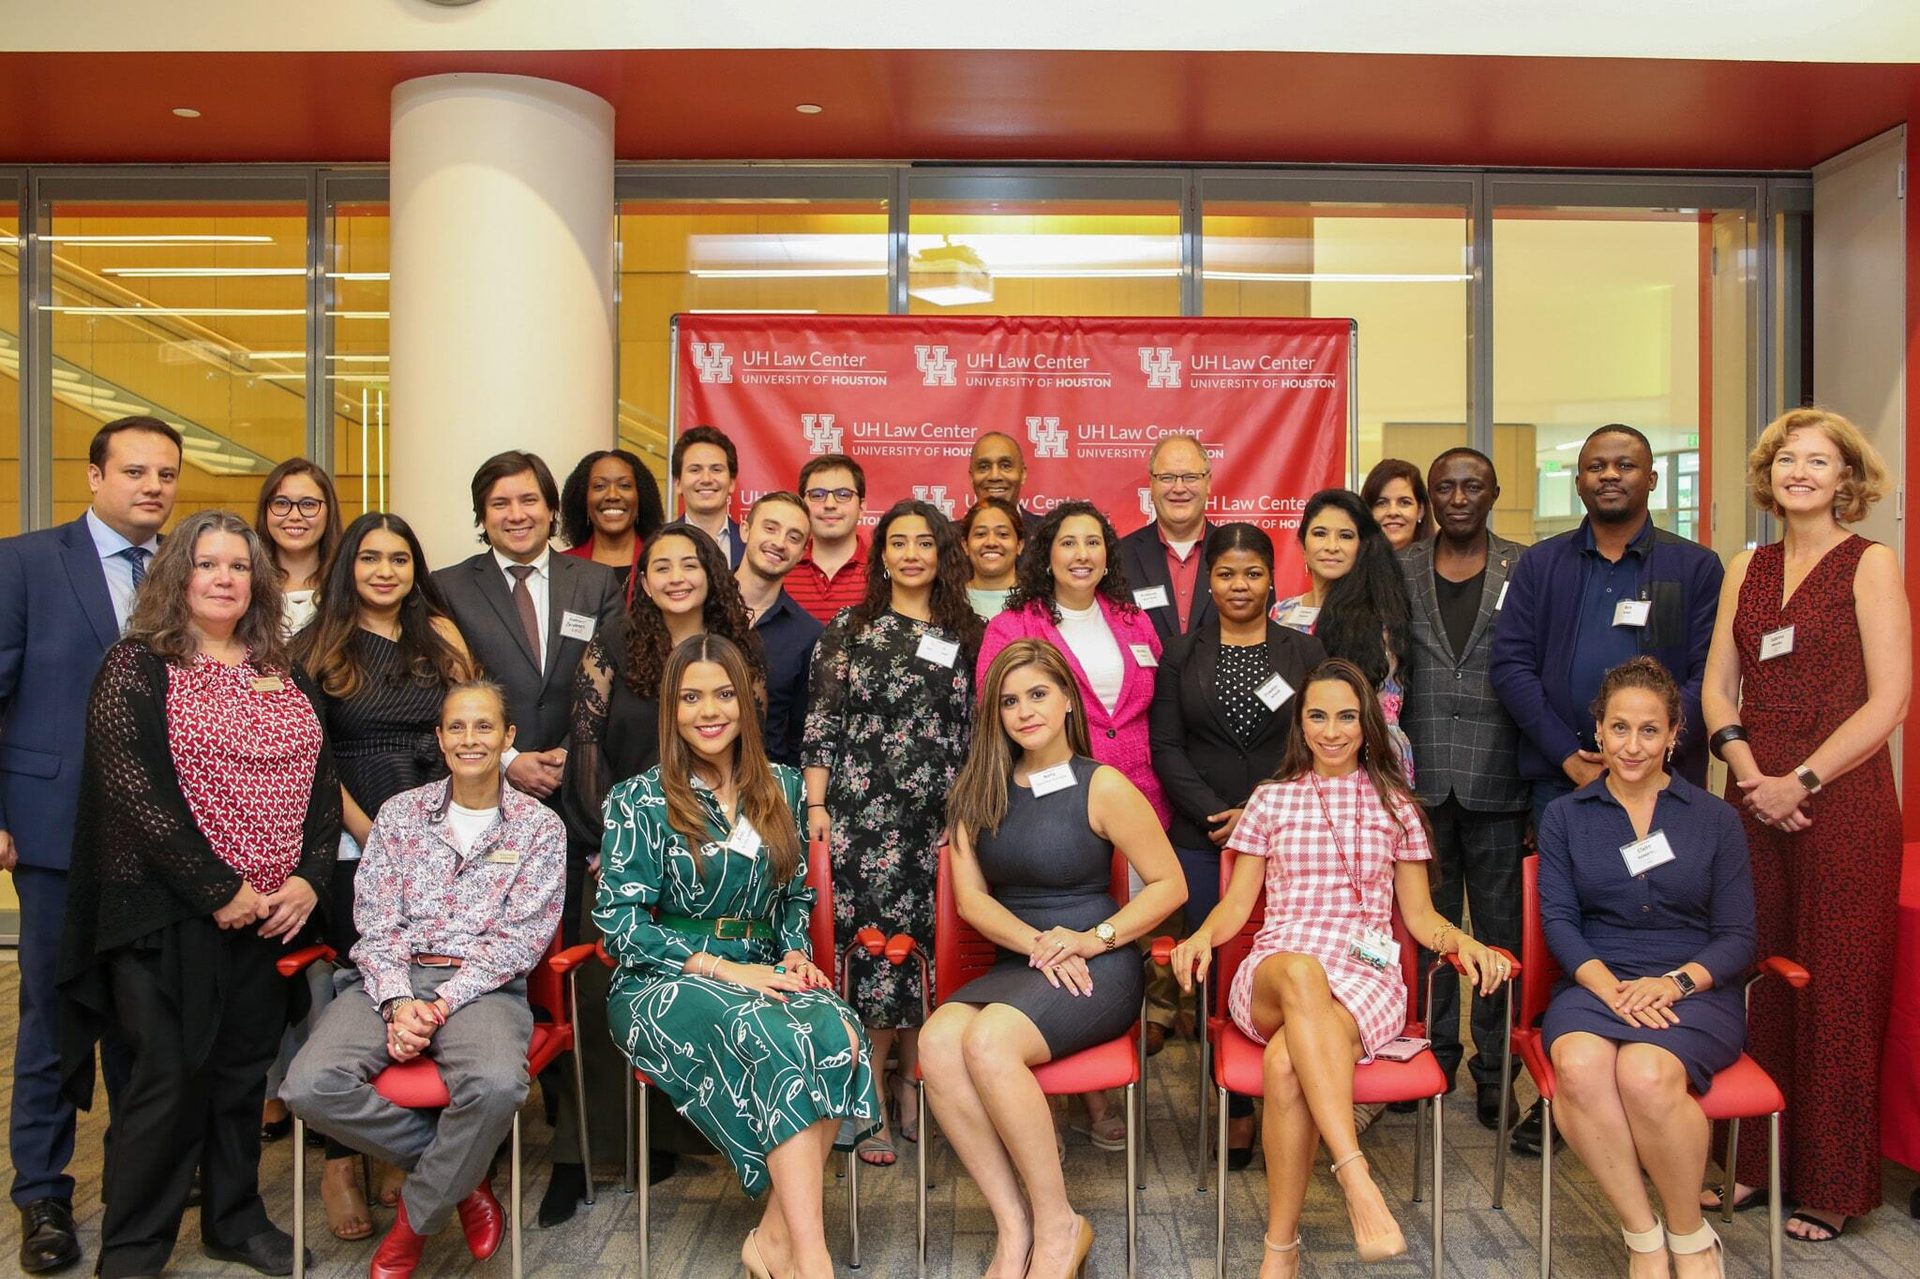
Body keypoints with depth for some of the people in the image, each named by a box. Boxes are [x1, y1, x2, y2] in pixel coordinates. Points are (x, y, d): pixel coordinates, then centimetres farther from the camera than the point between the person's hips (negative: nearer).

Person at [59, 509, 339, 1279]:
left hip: (272, 913, 5)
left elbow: (323, 780, 9)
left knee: (244, 1070, 12)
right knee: (170, 1076, 0)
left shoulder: (284, 676, 10)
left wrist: (310, 877, -6)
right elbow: (133, 788, -13)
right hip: (170, 909, -4)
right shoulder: (137, 665, -4)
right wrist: (220, 888, -16)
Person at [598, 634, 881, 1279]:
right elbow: (620, 924, -6)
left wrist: (796, 954, -2)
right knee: (773, 1038, -35)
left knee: (837, 1032, -31)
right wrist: (720, 968, -16)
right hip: (664, 983, -3)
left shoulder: (782, 786, 11)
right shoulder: (637, 801, 0)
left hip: (760, 973, 4)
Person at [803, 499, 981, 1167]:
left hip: (941, 820, 2)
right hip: (864, 814, -2)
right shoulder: (849, 629, 5)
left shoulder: (966, 636, 10)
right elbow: (821, 724, 3)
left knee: (930, 943, 3)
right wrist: (815, 806, -4)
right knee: (875, 940, -3)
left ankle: (913, 1084, 20)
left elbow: (978, 730, 13)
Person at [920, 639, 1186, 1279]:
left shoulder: (1102, 786, -3)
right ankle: (1014, 1224, -16)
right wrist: (1039, 944, -11)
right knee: (938, 1040, -27)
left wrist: (1094, 940, -13)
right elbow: (970, 896, 5)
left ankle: (1058, 1226, -13)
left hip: (1098, 969, -4)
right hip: (1014, 965, 4)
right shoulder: (979, 791, 10)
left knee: (989, 1040, -31)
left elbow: (1170, 884, -1)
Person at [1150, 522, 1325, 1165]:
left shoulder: (1305, 652, 10)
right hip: (1202, 838, 1)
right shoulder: (1181, 654, 10)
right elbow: (1166, 746, 3)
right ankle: (1237, 1109, 10)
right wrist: (1217, 813, -8)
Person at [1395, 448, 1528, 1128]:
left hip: (1497, 782, -1)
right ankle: (1433, 1056, 24)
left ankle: (1495, 1068, 18)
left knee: (1500, 925, 7)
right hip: (1421, 777, 1)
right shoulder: (1400, 570, 7)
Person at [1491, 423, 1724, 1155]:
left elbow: (1708, 679, 0)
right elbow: (1509, 665, 2)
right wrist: (1569, 755, -8)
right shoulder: (1539, 565, 10)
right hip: (1559, 778, 1)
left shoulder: (1695, 568, 7)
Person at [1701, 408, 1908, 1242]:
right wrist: (1747, 771, -6)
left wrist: (1802, 780, -13)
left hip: (1841, 798, -4)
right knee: (1761, 980, 8)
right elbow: (1717, 686, 10)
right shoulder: (1746, 569, 12)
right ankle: (1762, 1162, 20)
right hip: (1755, 799, 4)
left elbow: (1889, 698, -8)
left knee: (1837, 988, 2)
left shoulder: (1870, 564, -1)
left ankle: (1834, 1185, 15)